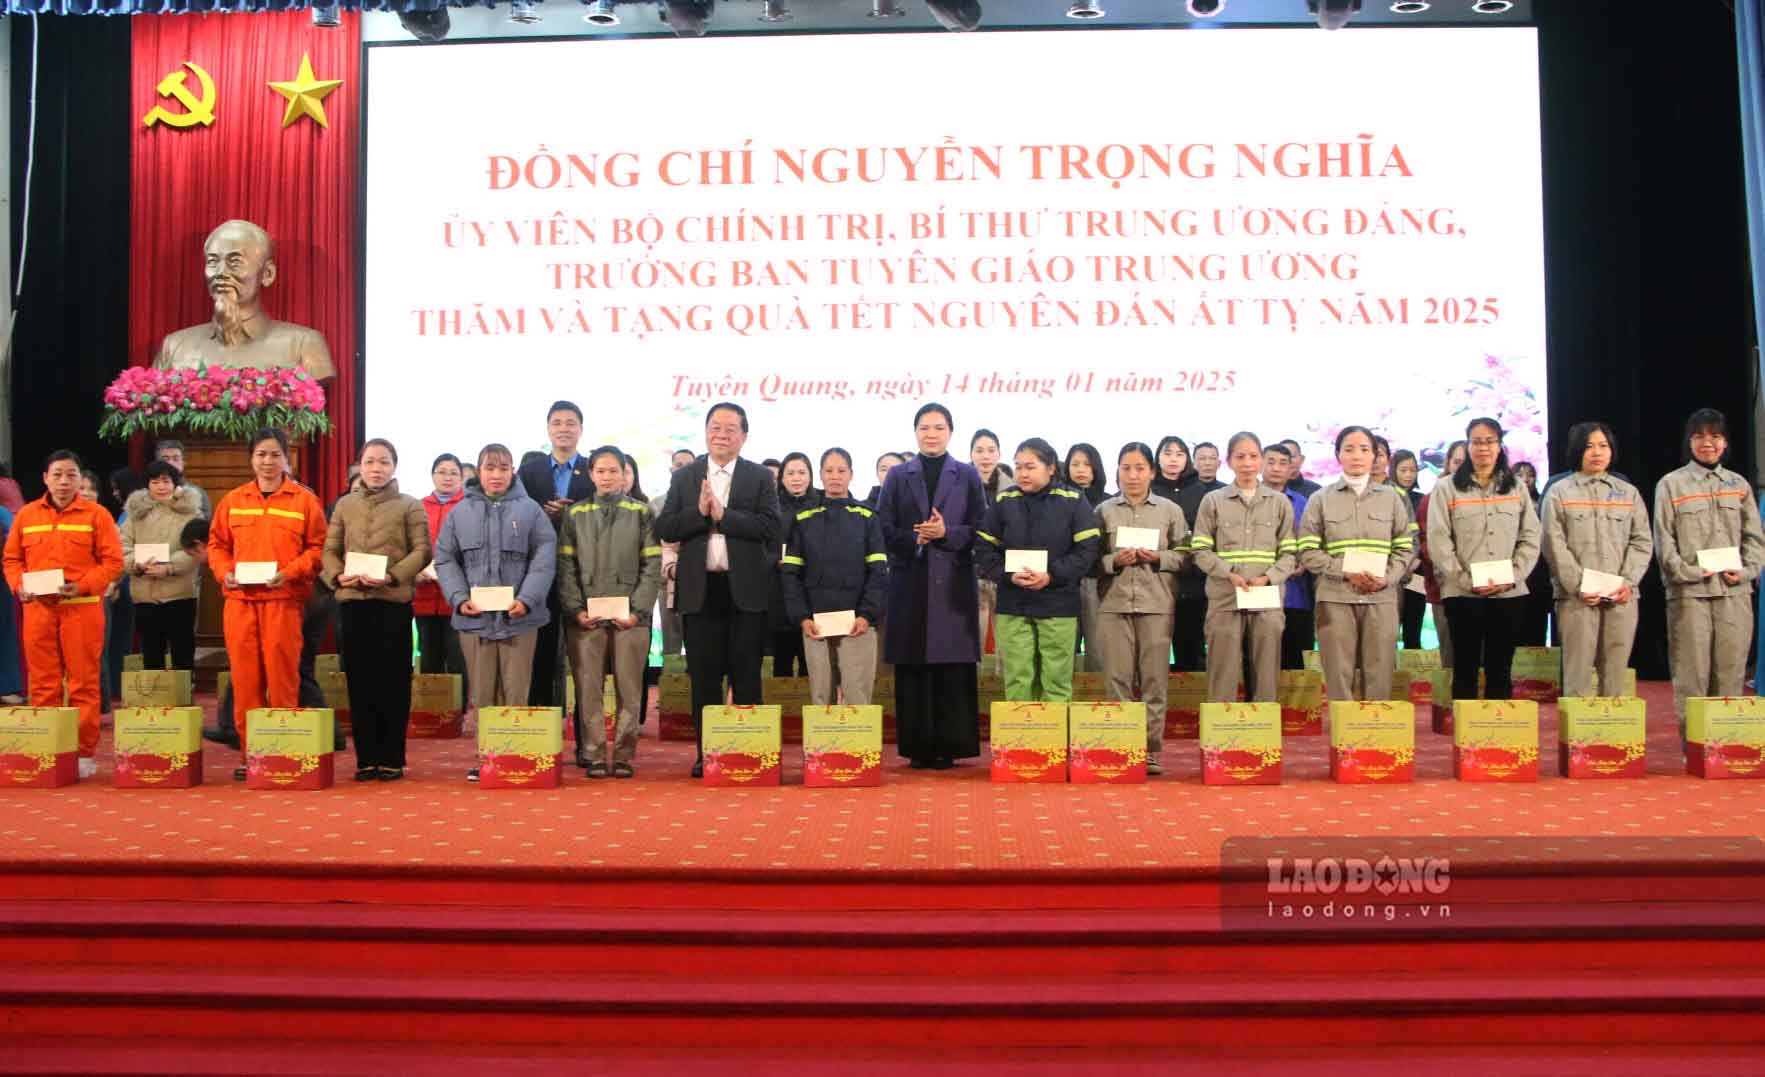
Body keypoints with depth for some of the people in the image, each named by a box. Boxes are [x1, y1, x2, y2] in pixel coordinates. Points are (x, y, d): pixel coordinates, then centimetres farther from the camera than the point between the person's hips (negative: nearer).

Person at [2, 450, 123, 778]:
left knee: (83, 683, 0)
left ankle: (85, 753, 6)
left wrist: (83, 586, -16)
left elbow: (113, 561, -3)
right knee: (42, 683, 7)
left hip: (82, 609, -3)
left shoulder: (96, 514, 1)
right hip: (38, 609, 3)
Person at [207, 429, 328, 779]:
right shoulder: (232, 501, 13)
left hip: (284, 600, -3)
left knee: (282, 676, -3)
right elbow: (217, 544, 17)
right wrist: (224, 572, -1)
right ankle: (249, 753, 11)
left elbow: (318, 548, 2)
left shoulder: (304, 500, 4)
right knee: (244, 677, 4)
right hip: (240, 599, 3)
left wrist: (290, 572, -12)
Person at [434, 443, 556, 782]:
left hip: (519, 617, -2)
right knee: (481, 694, 6)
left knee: (515, 693, 1)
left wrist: (527, 599, -14)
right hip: (474, 616, 2)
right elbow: (445, 559, 8)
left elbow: (544, 559, -2)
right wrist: (459, 598, -7)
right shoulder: (461, 512, 11)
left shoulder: (530, 510, 4)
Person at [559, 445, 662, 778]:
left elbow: (652, 565, 3)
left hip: (630, 616, -1)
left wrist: (638, 610, -7)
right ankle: (593, 753, 6)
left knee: (629, 688, 1)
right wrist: (576, 609, -6)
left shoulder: (641, 512, 9)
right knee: (588, 687, 0)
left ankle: (623, 754, 7)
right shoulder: (575, 514, 12)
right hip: (585, 617, 1)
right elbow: (566, 566, 6)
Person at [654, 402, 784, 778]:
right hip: (699, 589, 2)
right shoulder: (684, 478, 9)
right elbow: (663, 529, 1)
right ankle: (705, 753, 13)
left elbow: (774, 527, -10)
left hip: (746, 589, -1)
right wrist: (699, 511, -15)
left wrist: (722, 515, -15)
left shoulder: (761, 477, 4)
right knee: (704, 678, 6)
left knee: (746, 676, 4)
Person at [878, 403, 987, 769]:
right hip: (911, 583, 1)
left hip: (954, 583, -1)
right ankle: (917, 747, 6)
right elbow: (884, 529, 4)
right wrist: (914, 538, -13)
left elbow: (981, 528, 3)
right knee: (912, 667, 0)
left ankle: (950, 746, 4)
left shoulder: (968, 475, 11)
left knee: (954, 666, -2)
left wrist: (947, 533, -13)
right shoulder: (898, 476, 12)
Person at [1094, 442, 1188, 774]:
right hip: (1114, 603, 0)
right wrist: (1114, 561, -11)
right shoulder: (1104, 511, 10)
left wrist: (1159, 557, -10)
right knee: (1118, 678, 0)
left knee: (1154, 679, 0)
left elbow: (1185, 556, 7)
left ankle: (1152, 748, 7)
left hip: (1156, 604, 0)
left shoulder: (1170, 510, 10)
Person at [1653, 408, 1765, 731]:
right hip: (1689, 592, -3)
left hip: (1734, 592, 3)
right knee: (1692, 673, -4)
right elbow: (1663, 540, 0)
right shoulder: (1671, 484, 6)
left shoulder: (1739, 485, 16)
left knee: (1731, 671, 3)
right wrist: (1687, 571, -12)